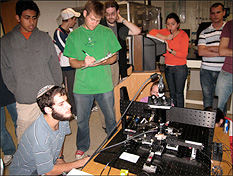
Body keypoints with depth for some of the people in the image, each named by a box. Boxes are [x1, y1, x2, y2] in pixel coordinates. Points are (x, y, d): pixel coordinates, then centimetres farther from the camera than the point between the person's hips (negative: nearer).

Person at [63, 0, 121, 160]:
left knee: (111, 117, 12)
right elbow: (72, 62, 3)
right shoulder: (74, 36, 4)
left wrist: (101, 62, -16)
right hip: (82, 86, 1)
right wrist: (83, 63, -20)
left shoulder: (107, 33, 3)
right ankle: (82, 147, 39)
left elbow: (114, 56, 5)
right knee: (82, 120, 13)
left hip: (105, 85, 0)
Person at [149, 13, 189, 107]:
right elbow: (152, 32, -10)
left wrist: (169, 50, -21)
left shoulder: (183, 35, -8)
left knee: (179, 93, 0)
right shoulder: (165, 32, 4)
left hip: (180, 68, -4)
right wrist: (166, 38, -15)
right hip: (168, 67, 5)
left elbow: (183, 54, -14)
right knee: (172, 93, 14)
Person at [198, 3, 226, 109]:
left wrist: (210, 48, -4)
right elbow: (201, 52, -5)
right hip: (206, 71, 1)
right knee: (207, 98, 9)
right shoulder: (204, 33, 8)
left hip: (224, 72, -1)